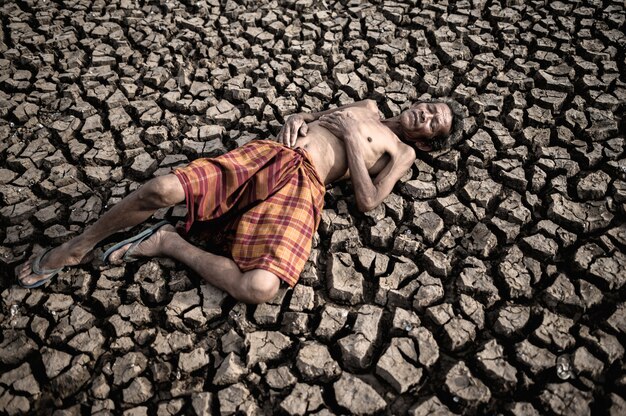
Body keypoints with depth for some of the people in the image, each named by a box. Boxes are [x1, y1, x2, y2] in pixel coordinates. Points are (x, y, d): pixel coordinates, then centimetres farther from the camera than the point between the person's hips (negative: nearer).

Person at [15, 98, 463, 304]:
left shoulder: (402, 152, 16)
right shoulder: (368, 107, 30)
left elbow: (367, 200, -3)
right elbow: (302, 116, 33)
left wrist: (351, 136, -1)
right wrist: (296, 120, 8)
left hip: (305, 187, -3)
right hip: (270, 155, 4)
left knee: (261, 287, -33)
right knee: (163, 189, -21)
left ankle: (168, 243, -9)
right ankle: (80, 246, 3)